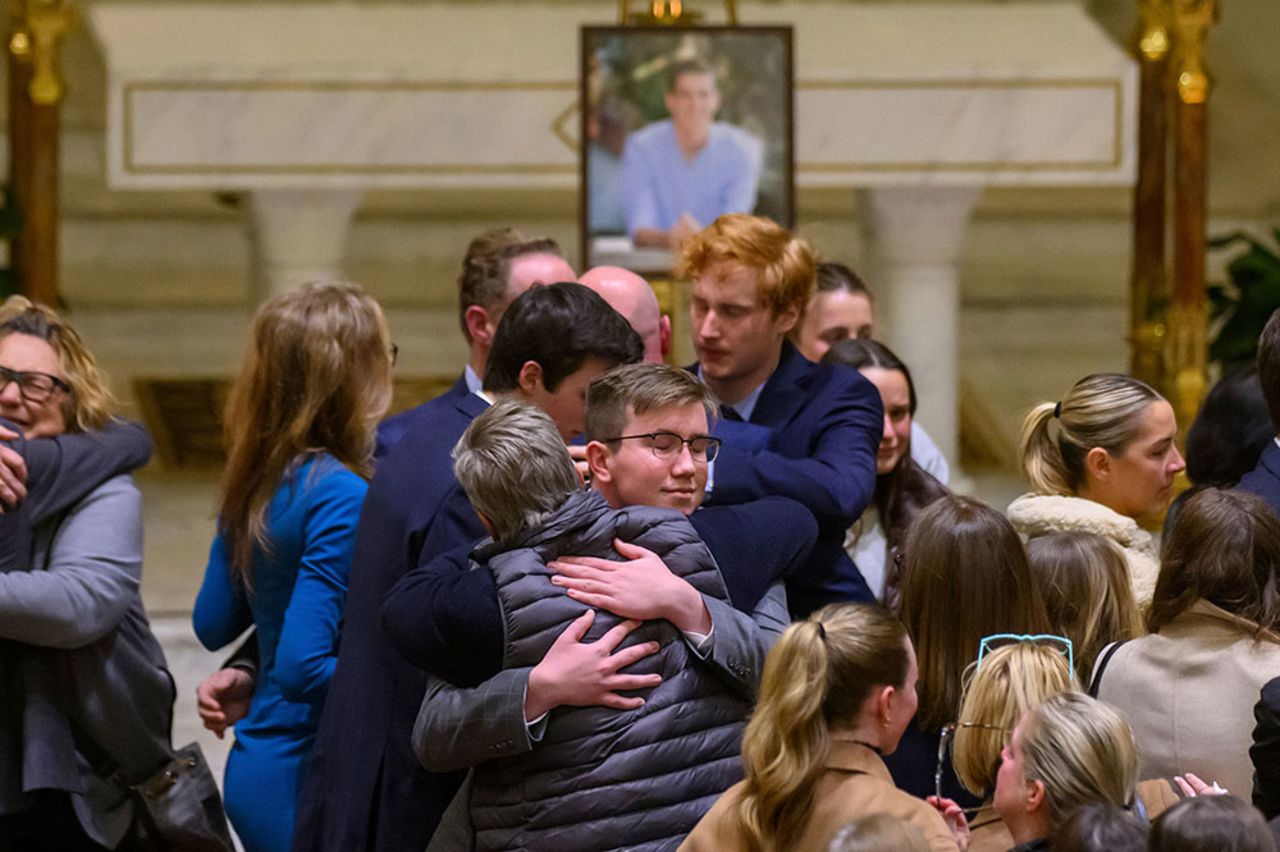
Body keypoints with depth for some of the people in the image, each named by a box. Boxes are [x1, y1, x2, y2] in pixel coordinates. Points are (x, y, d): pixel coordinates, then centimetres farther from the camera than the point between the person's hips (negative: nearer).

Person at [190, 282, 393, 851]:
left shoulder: (253, 485, 5)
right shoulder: (338, 495, -20)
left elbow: (213, 625, 14)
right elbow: (304, 669, -25)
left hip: (255, 764, 9)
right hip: (307, 783, -9)